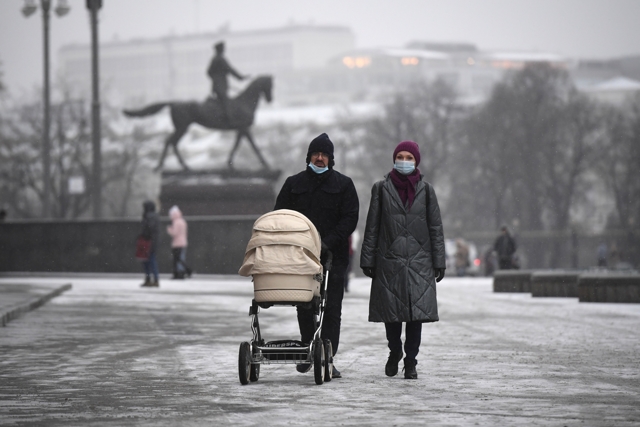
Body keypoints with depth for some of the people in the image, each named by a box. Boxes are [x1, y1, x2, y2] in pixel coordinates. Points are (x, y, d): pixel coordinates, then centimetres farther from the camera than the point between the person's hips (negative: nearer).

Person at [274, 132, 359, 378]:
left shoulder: (343, 185, 6)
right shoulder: (294, 184, 12)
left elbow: (350, 219, -1)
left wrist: (328, 242, -15)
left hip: (334, 256, -2)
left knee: (332, 309, -5)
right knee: (304, 307, 5)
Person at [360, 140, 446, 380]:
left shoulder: (425, 190, 8)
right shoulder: (382, 189, 6)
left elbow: (436, 227, 9)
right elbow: (372, 226, 7)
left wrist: (439, 261, 4)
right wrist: (368, 259, 3)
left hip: (418, 261, 0)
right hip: (389, 261, 0)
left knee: (417, 310, -5)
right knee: (391, 309, 2)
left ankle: (411, 360, 4)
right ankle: (395, 351, 26)